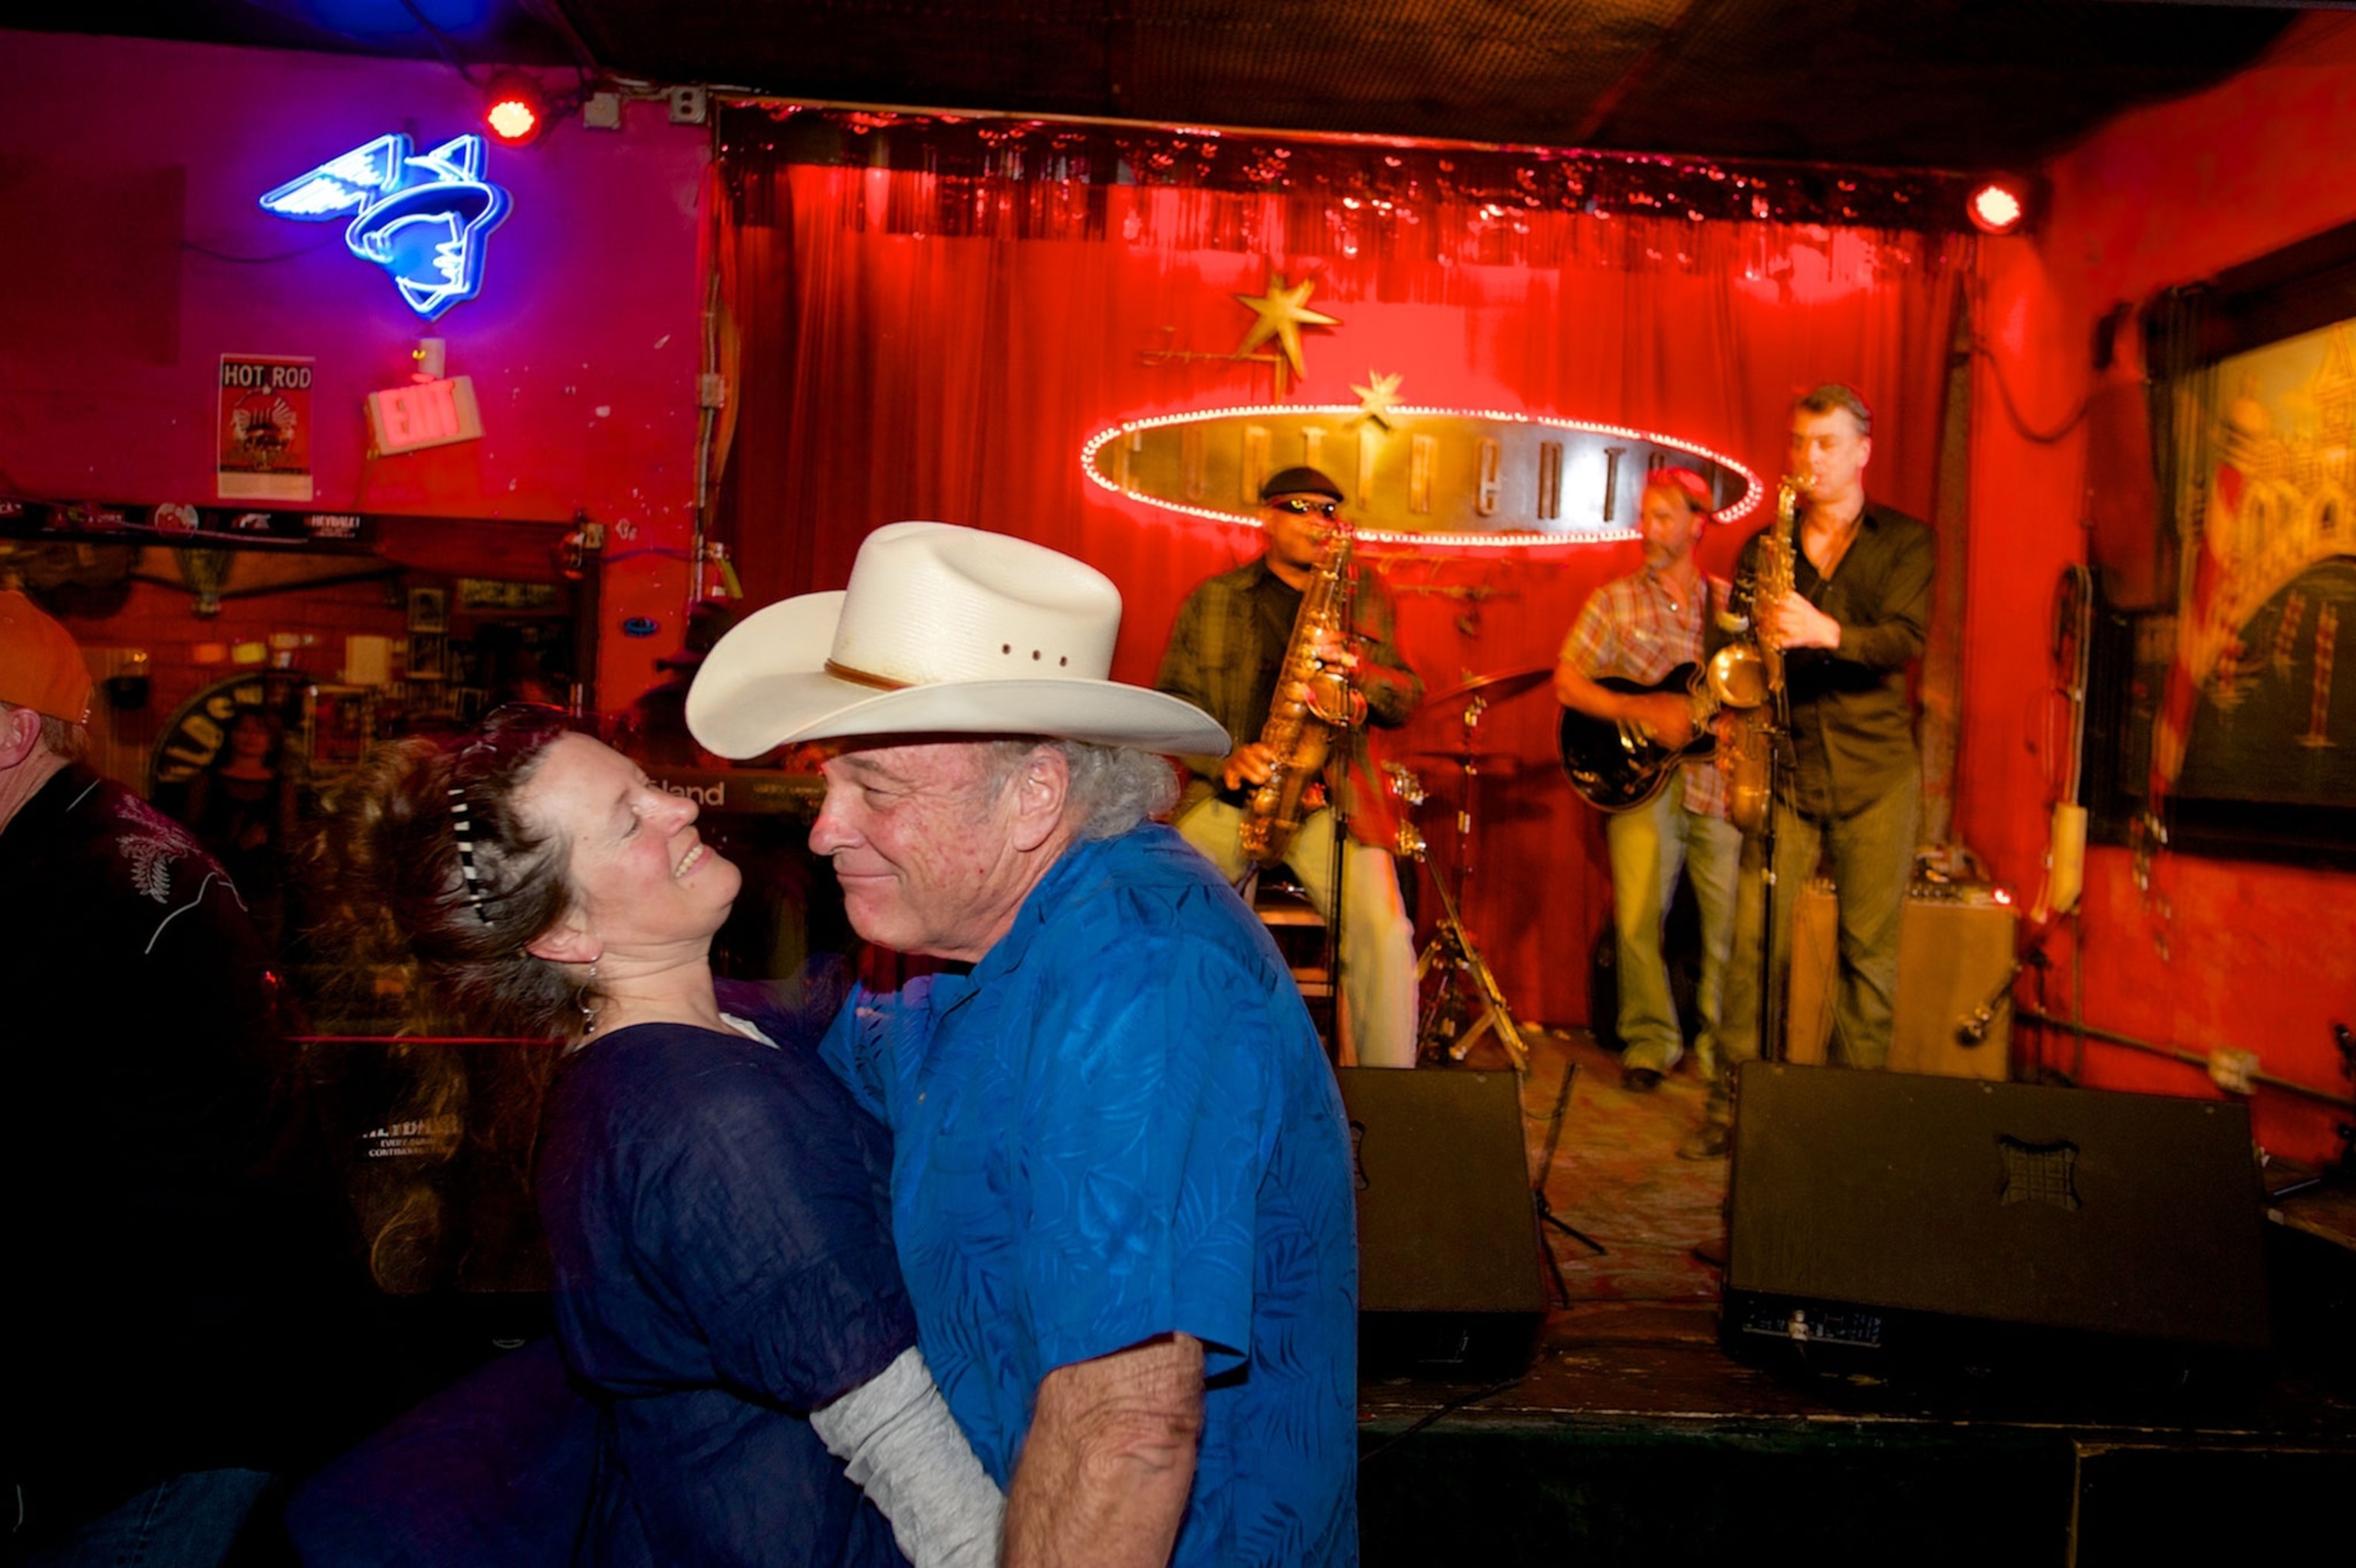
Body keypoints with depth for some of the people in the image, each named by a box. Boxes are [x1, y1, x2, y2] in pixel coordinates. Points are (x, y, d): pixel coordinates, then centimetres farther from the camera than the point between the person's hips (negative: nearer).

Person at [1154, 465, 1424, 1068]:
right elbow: (1172, 704, 7)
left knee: (1385, 935, -22)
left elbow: (1406, 700, 7)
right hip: (1228, 794, 0)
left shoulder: (1364, 593, 14)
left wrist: (1356, 667, -16)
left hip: (1331, 797, 0)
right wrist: (1224, 760, -13)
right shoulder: (1211, 601, 11)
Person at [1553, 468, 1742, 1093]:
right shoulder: (1615, 601, 8)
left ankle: (1723, 1047, 14)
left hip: (1718, 777, 1)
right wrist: (1645, 712, -12)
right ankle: (1650, 1041, 9)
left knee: (1733, 920, -4)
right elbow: (1567, 684, 0)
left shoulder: (1733, 602, 13)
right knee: (1638, 920, -9)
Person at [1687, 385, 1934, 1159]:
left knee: (1869, 948, 1)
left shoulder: (1905, 542, 6)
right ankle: (1730, 1106, 5)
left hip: (1875, 774, -1)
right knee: (1754, 940, -4)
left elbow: (1904, 640, -10)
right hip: (1784, 768, 2)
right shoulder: (1763, 548, 12)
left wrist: (1827, 632, -28)